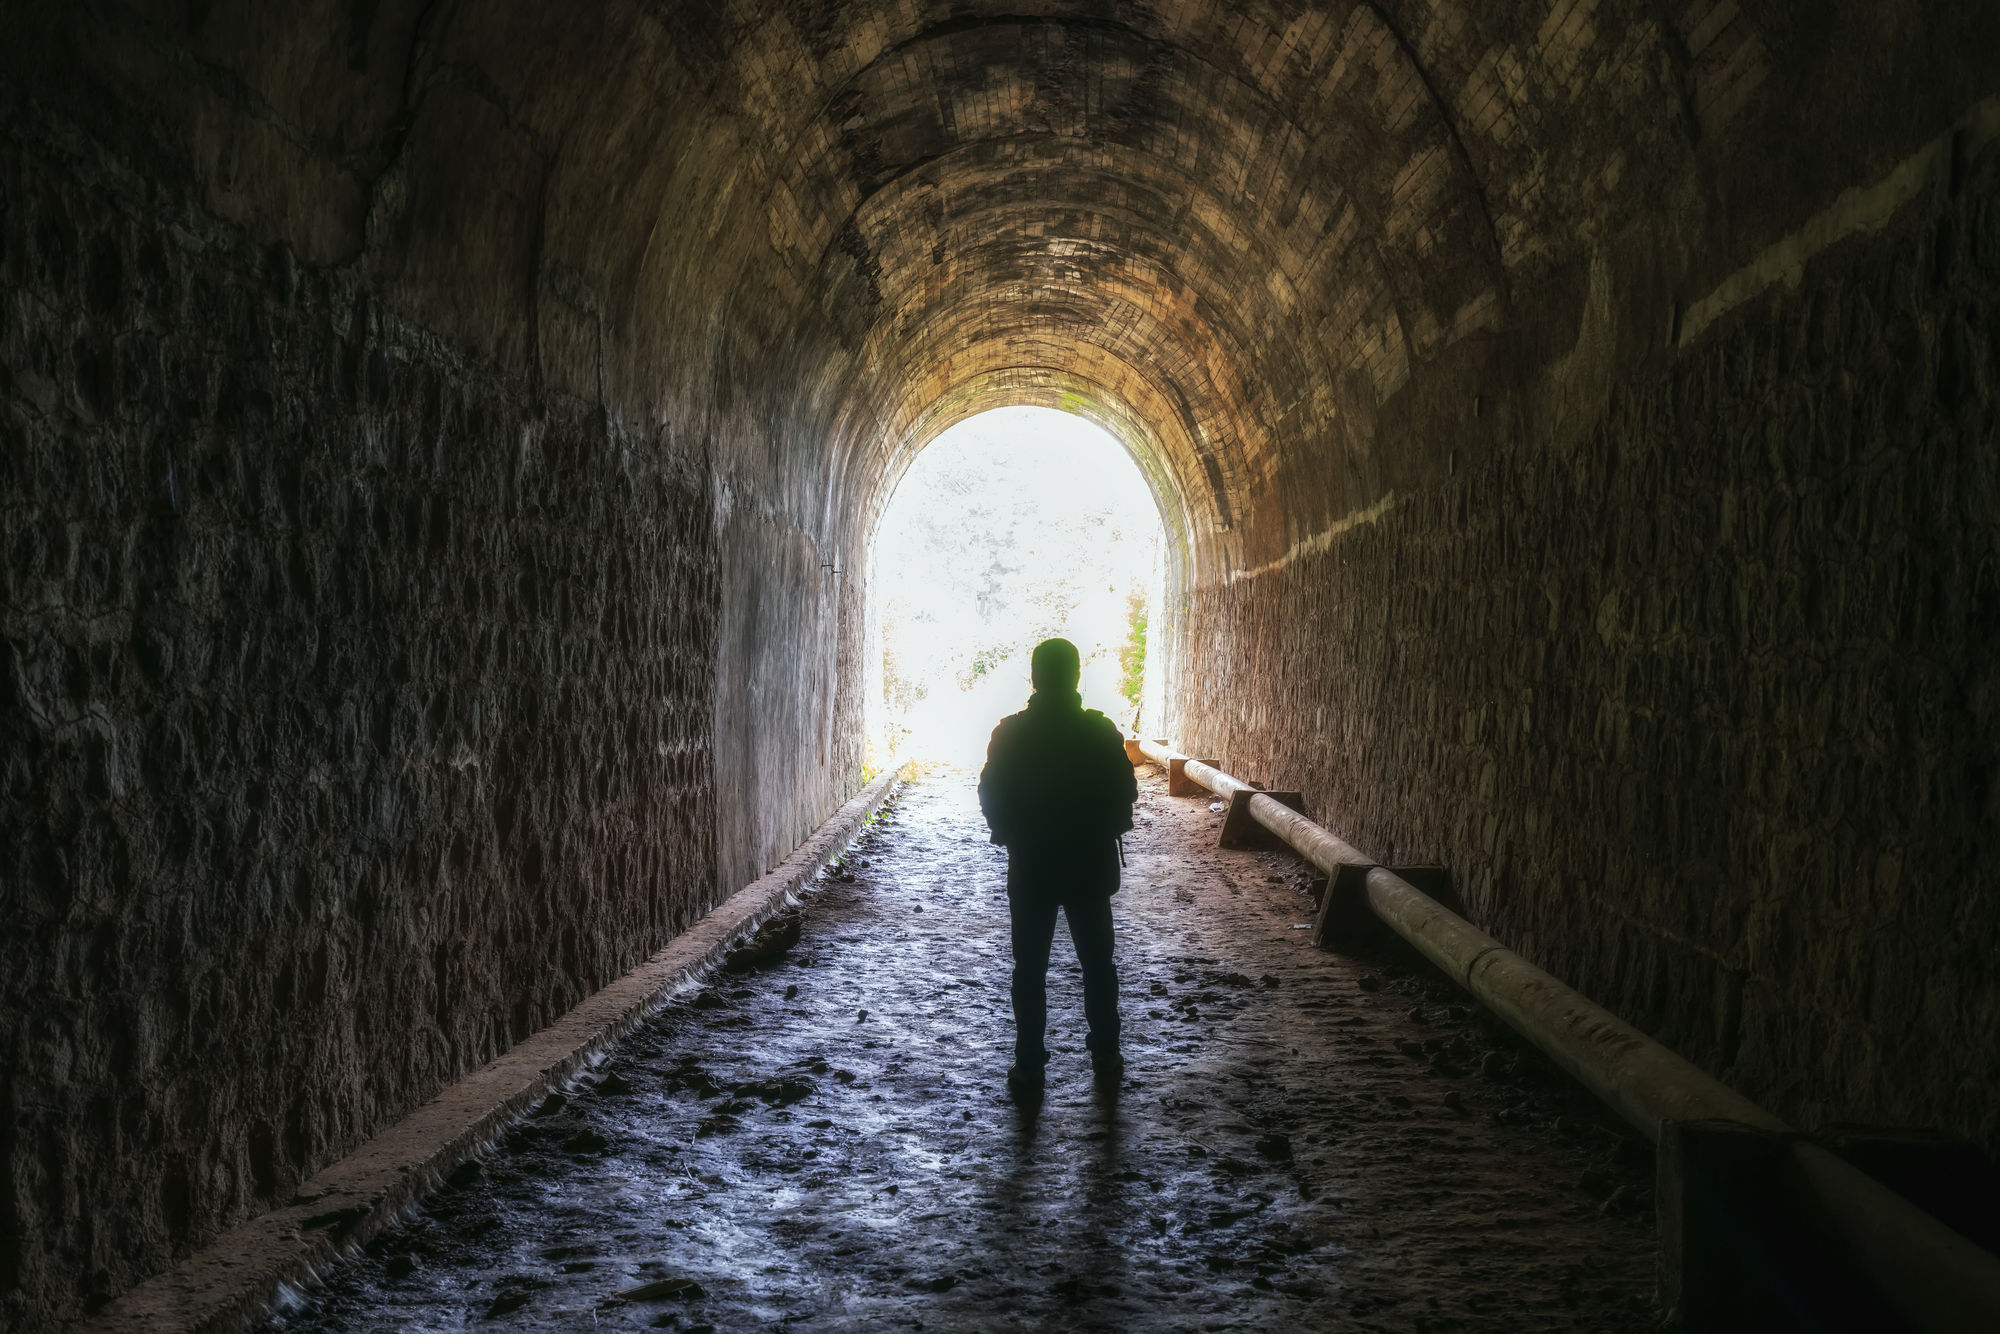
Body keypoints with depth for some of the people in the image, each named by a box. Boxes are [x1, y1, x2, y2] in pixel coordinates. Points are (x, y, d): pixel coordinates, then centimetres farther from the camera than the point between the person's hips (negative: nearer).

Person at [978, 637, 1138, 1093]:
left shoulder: (1010, 733, -8)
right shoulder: (1101, 731, -7)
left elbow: (990, 796, -3)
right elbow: (1125, 794, -2)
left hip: (1029, 867, -1)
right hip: (1091, 866, 1)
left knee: (1030, 968, 6)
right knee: (1097, 963, 13)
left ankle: (1029, 1065, 8)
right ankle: (1105, 1057, 19)